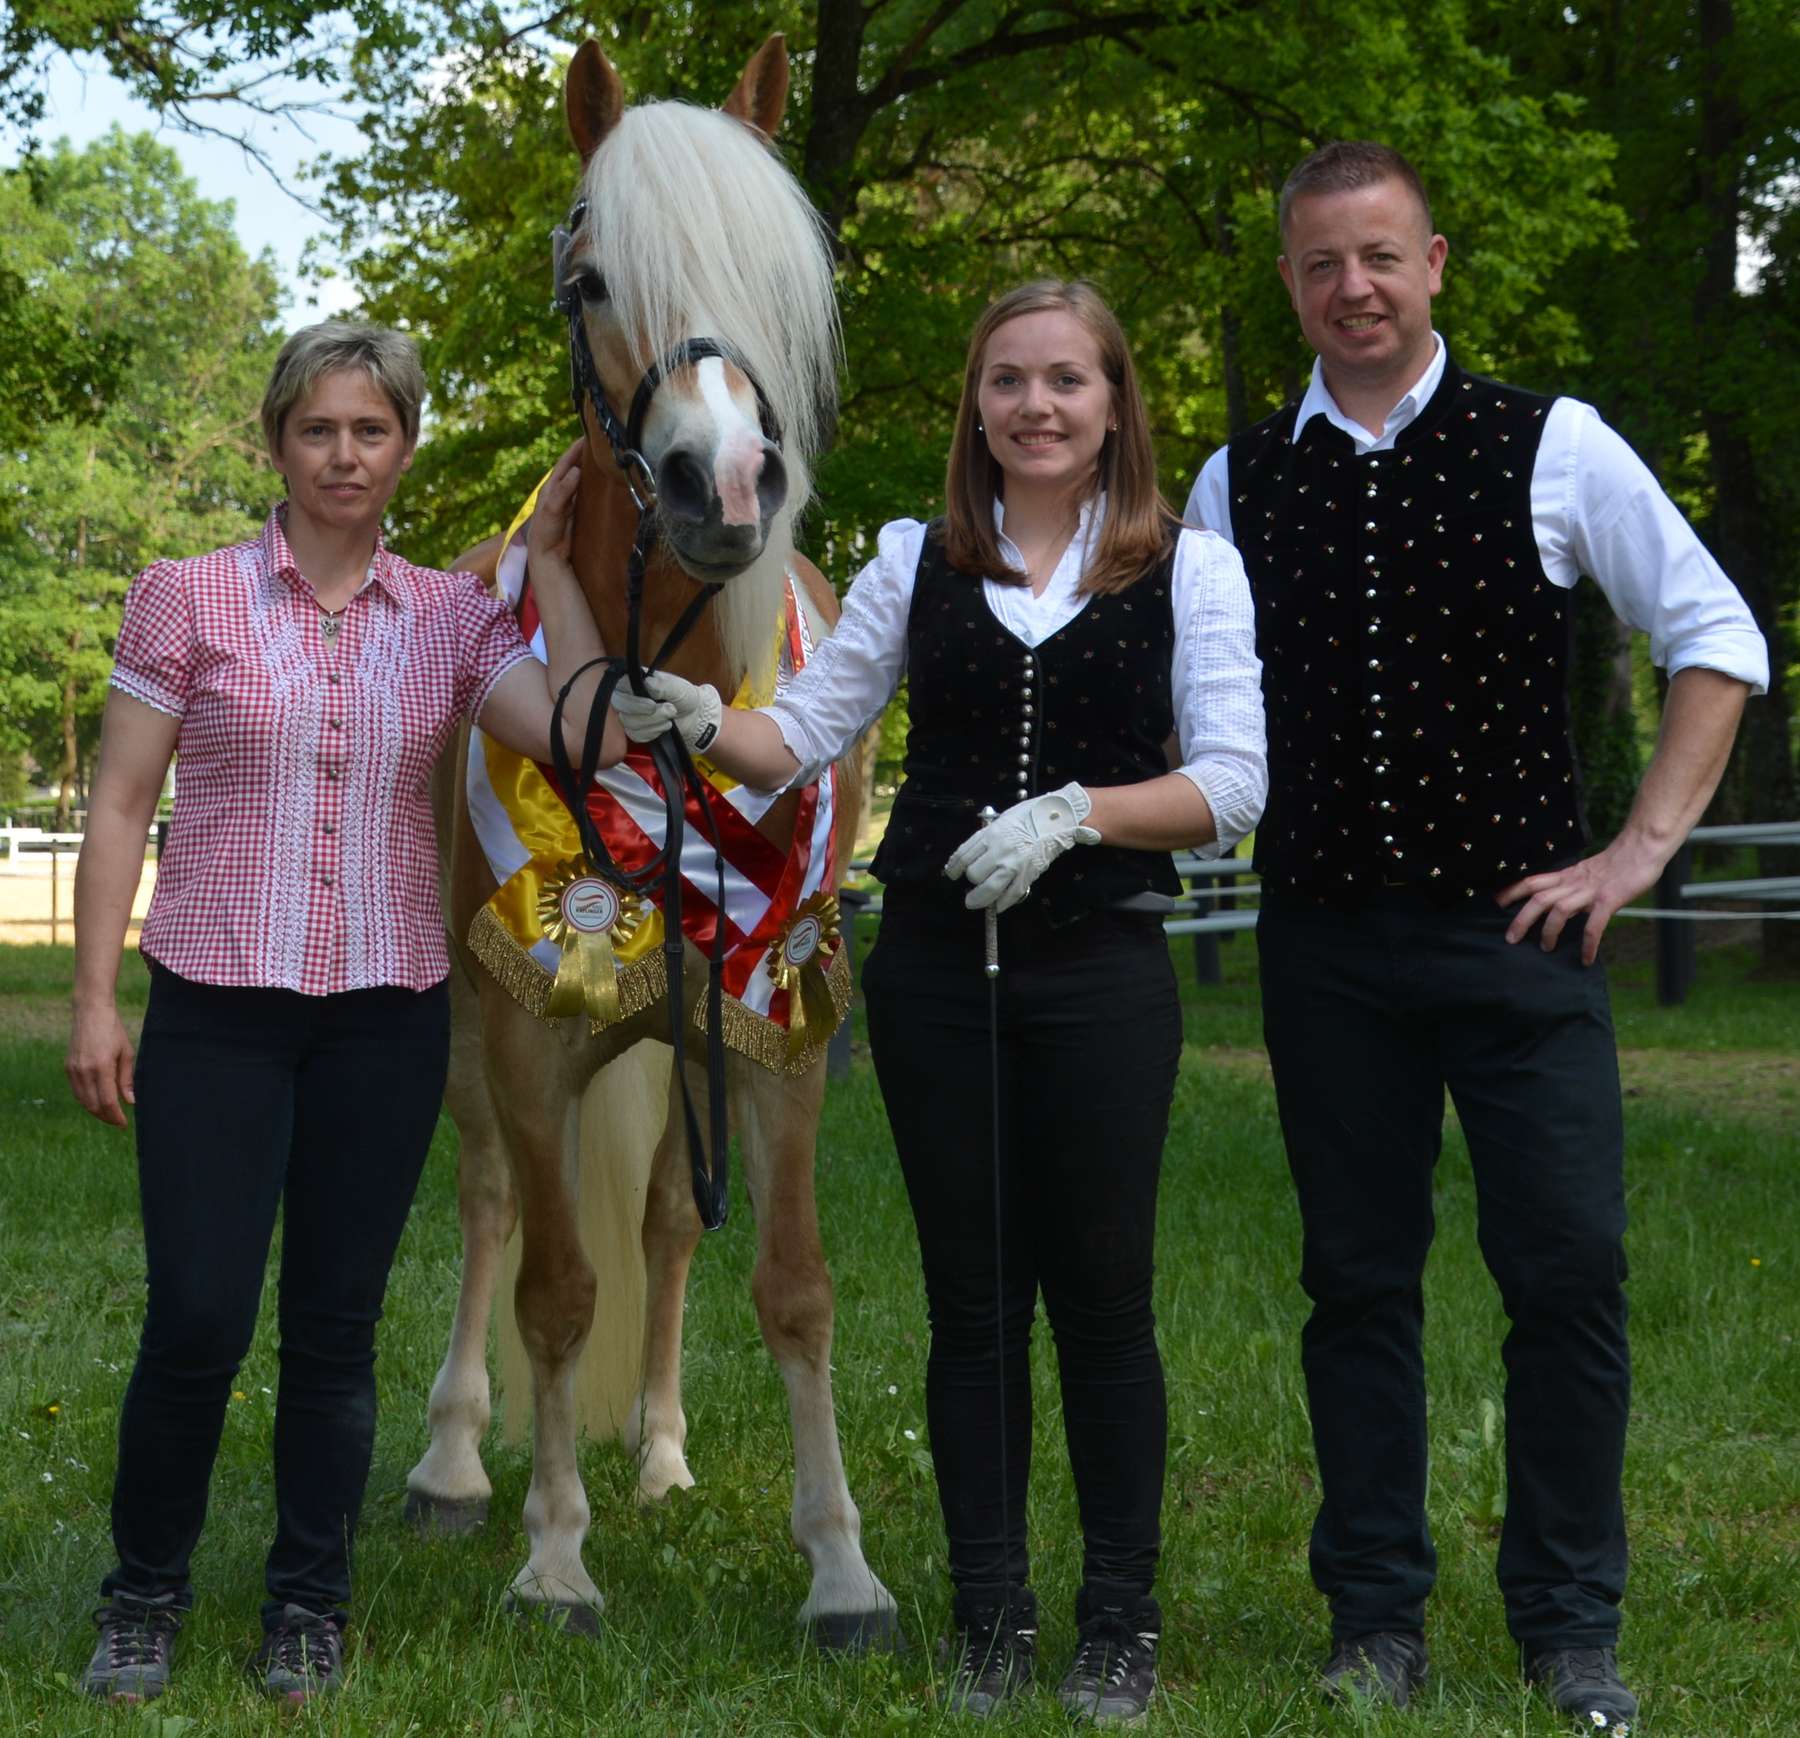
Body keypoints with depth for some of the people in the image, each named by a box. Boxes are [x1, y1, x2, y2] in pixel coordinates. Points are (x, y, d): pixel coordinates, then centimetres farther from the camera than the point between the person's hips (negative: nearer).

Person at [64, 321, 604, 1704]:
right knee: (198, 1321, -5)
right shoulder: (189, 599, -1)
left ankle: (310, 1612, 21)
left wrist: (552, 562, -4)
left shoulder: (453, 617, 5)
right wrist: (94, 1001, -5)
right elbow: (119, 807, 0)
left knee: (336, 1327, 8)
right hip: (219, 1013, -2)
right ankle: (144, 1599, 16)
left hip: (387, 1011, 2)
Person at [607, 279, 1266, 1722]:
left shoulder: (1189, 566, 0)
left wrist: (1073, 812, -19)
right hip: (938, 967, 2)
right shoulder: (918, 561, 8)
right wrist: (697, 721, -14)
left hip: (1100, 968, -2)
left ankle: (1122, 1624, 13)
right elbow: (805, 734, 4)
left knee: (1101, 1295, 2)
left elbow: (1230, 786, -7)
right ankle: (993, 1618, 16)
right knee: (972, 1297, 7)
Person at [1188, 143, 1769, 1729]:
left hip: (1516, 929, -2)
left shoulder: (1552, 449, 0)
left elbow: (1718, 640, 4)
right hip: (1327, 943, 2)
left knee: (1572, 1272, -5)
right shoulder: (1237, 485, 8)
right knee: (1358, 1283, 7)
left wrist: (1642, 849, -1)